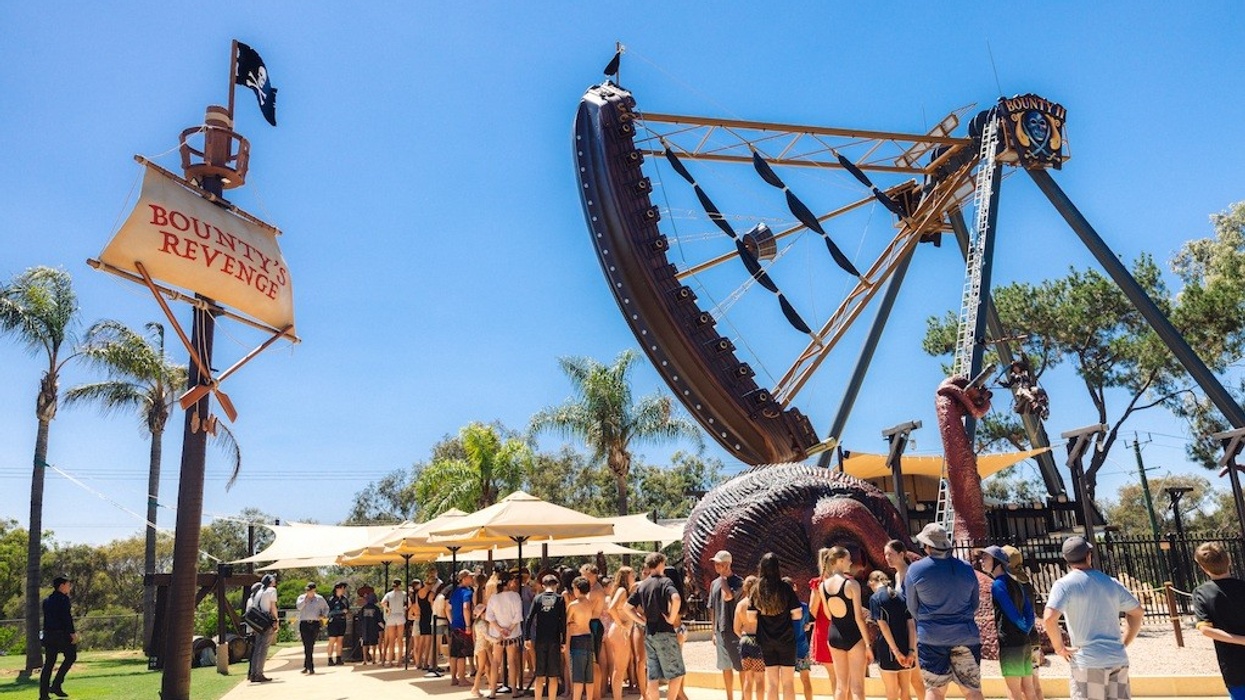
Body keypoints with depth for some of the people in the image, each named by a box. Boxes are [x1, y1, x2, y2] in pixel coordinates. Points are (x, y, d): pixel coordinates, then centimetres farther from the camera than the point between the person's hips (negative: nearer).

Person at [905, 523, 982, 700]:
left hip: (931, 638, -2)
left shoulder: (915, 569, -8)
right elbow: (974, 604, 11)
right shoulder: (966, 568, 0)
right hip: (966, 636, 2)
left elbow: (912, 607, 2)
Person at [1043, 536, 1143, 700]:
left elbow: (1049, 618, -21)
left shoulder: (1064, 584, -8)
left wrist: (1059, 647, -7)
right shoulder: (1111, 583, 11)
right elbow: (1138, 612, 19)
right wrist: (1124, 643, 19)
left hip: (1087, 662, -5)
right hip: (1118, 660, 5)